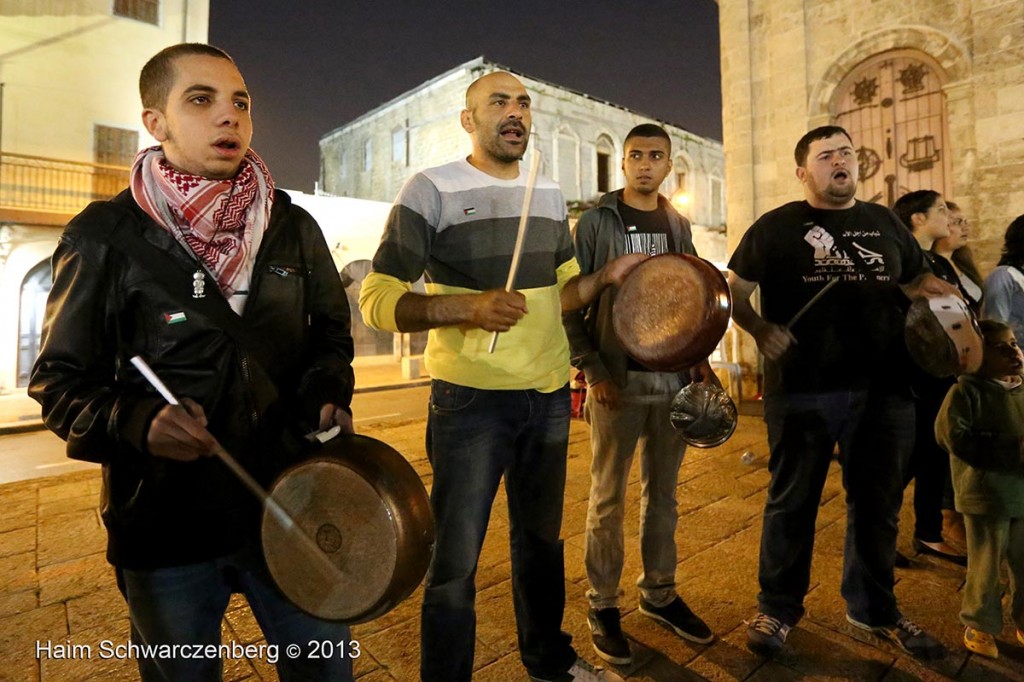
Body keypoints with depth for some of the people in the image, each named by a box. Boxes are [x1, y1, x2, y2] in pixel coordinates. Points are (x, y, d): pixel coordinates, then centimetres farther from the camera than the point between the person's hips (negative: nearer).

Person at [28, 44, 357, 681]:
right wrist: (137, 421, -21)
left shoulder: (293, 228, 3)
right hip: (165, 526, -1)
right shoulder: (106, 236, -5)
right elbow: (62, 380, -1)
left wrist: (328, 396, -8)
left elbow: (330, 334, 11)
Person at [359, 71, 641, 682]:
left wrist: (605, 277, 0)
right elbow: (377, 299, -11)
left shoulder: (550, 194, 12)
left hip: (550, 398, 6)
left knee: (542, 539, 22)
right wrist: (468, 307, -25)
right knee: (455, 562, 5)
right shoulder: (431, 189, -6)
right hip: (471, 402, -5)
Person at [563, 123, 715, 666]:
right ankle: (603, 605, 21)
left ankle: (659, 593, 33)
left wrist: (699, 358, 4)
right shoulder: (596, 221, -2)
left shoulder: (678, 225, 13)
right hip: (617, 381, -5)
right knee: (608, 498, 5)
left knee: (662, 493, 15)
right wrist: (592, 370, -14)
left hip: (673, 379, 5)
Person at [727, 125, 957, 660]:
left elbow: (917, 281, 23)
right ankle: (778, 607, 25)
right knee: (792, 501, 6)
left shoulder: (885, 222, 14)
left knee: (878, 502, 17)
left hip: (883, 389, 5)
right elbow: (735, 291, -1)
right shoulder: (775, 227, 1)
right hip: (802, 391, -4)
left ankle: (874, 608, 38)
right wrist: (760, 330, -17)